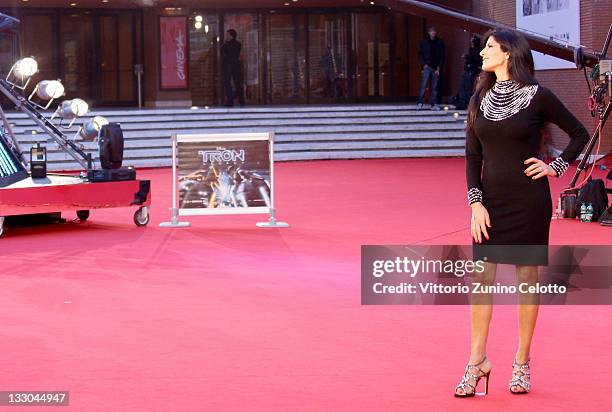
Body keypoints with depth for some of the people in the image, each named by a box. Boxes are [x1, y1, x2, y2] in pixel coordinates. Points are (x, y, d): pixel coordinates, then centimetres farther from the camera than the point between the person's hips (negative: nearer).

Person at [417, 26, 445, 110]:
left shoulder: (440, 43, 7)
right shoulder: (424, 42, 6)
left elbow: (442, 56, 7)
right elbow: (420, 54, 9)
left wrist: (438, 68, -1)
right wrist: (424, 64, -5)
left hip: (436, 68, 1)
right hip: (427, 67, -1)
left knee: (434, 87, 3)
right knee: (424, 86, -8)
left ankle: (434, 104, 6)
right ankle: (420, 103, -7)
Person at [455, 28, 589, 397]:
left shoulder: (538, 97, -6)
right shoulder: (480, 99, 7)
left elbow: (580, 134, 4)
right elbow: (473, 156, 8)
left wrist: (556, 167, -4)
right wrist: (475, 201, -1)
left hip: (528, 200, -4)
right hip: (491, 198, 4)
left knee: (528, 276, 4)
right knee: (482, 276, 1)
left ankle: (522, 363, 13)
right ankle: (478, 360, 8)